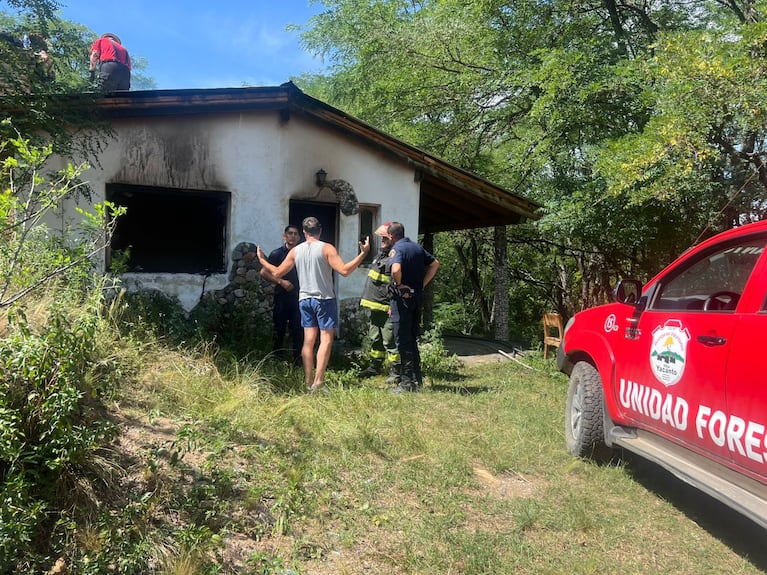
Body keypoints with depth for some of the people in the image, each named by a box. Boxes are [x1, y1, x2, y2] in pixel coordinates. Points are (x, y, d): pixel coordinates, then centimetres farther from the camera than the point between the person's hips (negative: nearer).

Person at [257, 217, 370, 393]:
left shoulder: (295, 251, 6)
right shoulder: (326, 248, -7)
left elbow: (277, 273, 11)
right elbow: (344, 270, -17)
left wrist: (262, 260, 26)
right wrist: (363, 254, -14)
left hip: (304, 299, 5)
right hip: (324, 299, -5)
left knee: (308, 340, 8)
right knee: (326, 339, -2)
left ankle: (308, 383, 9)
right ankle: (318, 382, -10)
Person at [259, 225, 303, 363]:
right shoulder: (277, 254, 0)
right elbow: (263, 272, -4)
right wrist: (281, 282, -13)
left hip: (298, 297, 3)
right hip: (282, 297, -3)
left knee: (298, 331, 4)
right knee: (279, 331, 4)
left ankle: (298, 362, 12)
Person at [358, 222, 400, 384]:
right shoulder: (380, 255, 17)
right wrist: (365, 298, 25)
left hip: (386, 308, -10)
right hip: (375, 306, 10)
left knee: (390, 342, -5)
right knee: (375, 339, 20)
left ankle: (395, 372, 3)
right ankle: (375, 366, 32)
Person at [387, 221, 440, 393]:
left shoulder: (397, 249, -12)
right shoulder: (417, 247, 12)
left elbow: (395, 269, -31)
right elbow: (435, 264, 18)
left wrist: (398, 284, -13)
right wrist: (422, 284, 13)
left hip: (402, 299, -8)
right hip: (417, 297, 8)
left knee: (403, 340, -2)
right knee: (412, 339, 15)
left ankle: (407, 382, 1)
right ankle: (417, 379, 20)